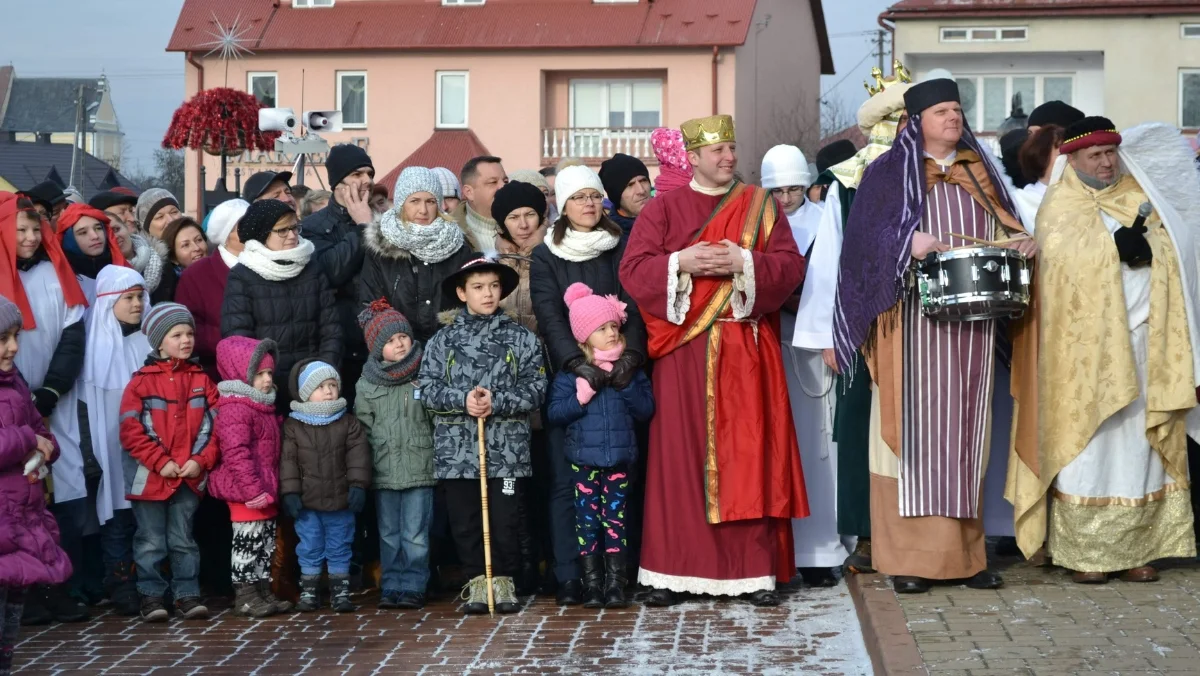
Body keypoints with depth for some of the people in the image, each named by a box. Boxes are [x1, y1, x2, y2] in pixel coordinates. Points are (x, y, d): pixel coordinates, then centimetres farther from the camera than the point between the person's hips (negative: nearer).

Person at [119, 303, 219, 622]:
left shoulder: (201, 380, 5)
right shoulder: (142, 381, -6)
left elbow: (213, 426, 3)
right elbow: (131, 430, -11)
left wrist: (201, 461, -10)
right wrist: (161, 463, -15)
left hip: (190, 475, 3)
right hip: (150, 476, -3)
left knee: (183, 540, 11)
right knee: (151, 542, 6)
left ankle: (187, 594, 17)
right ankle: (151, 596, 15)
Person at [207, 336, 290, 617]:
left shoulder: (263, 407, 15)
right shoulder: (235, 410, -17)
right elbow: (236, 454, -24)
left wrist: (270, 489, 20)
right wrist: (253, 489, -26)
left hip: (264, 491, 10)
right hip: (246, 493, -10)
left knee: (266, 543, 13)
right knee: (248, 542, -5)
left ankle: (263, 591, 21)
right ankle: (245, 596, 1)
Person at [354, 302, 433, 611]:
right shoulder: (367, 385, 5)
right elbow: (362, 430, 9)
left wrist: (436, 458, -1)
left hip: (420, 471, -2)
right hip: (383, 473, 2)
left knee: (415, 535, -1)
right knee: (389, 535, 10)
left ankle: (413, 587, 8)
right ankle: (391, 587, 18)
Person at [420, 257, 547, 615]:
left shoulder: (521, 338, 3)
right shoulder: (443, 340, 6)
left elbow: (535, 388, -2)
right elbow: (427, 388, 0)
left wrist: (496, 401, -14)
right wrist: (463, 399, -15)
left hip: (507, 448, -1)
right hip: (457, 448, 1)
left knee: (505, 518, 2)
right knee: (464, 520, 6)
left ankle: (503, 579, 16)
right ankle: (477, 580, 18)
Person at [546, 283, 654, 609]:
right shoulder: (570, 373, 0)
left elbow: (646, 410, -1)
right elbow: (554, 412, -4)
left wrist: (625, 383, -12)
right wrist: (581, 396, -18)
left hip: (619, 459, 1)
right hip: (584, 460, -1)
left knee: (615, 519, 2)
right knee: (587, 520, 2)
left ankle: (616, 583, 7)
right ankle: (592, 584, 9)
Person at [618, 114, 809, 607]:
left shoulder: (759, 206, 10)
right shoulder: (663, 208, 8)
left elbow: (791, 266, 1)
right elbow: (633, 269, -1)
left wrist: (743, 262, -15)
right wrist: (681, 262, -17)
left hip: (745, 351, 1)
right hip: (683, 351, 0)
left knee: (748, 453, -1)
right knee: (680, 455, -1)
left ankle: (756, 570, 3)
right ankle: (672, 571, 4)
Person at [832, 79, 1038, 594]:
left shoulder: (980, 172, 18)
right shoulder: (889, 172, 5)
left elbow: (1006, 224, 18)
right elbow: (866, 233, -6)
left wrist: (1022, 240, -4)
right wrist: (909, 241, -24)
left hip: (974, 323, 4)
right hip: (915, 317, -4)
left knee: (964, 429, 5)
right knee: (916, 427, -6)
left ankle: (965, 550, 10)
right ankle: (908, 556, -3)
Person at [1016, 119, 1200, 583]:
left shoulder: (1141, 196, 15)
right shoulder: (1060, 205, 2)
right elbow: (1062, 254, -12)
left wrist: (1144, 245, -9)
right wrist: (1118, 244, -14)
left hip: (1143, 341, 4)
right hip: (1088, 346, -4)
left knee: (1138, 444, 5)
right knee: (1088, 446, -3)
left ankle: (1135, 547, 11)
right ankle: (1082, 552, 2)